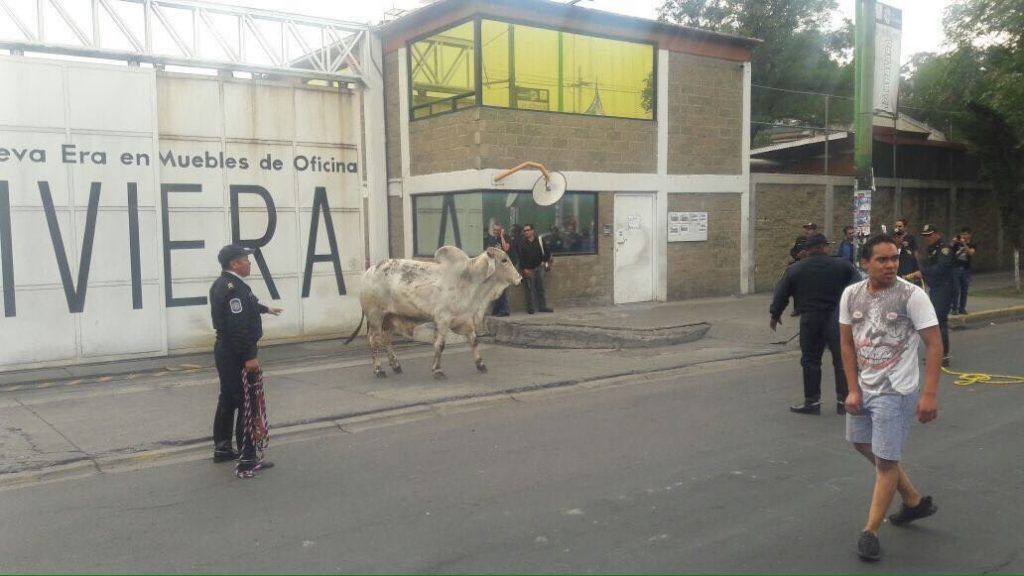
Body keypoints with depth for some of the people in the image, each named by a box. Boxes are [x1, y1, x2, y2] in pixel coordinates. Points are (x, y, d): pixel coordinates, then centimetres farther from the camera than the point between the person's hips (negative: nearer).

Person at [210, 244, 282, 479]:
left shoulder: (223, 284, 13)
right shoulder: (233, 287, -22)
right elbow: (238, 326, -28)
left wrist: (265, 309, 50)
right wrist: (249, 356, -26)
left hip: (226, 352, 11)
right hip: (237, 355, -11)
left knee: (228, 400, 20)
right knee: (247, 405, -7)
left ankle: (222, 449, 32)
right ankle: (247, 461, -5)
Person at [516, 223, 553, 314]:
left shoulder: (539, 240, 1)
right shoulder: (521, 243, -7)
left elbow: (547, 252, 13)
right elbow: (520, 257, -10)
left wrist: (544, 261, 6)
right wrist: (524, 269, -16)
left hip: (538, 268, 3)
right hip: (527, 270, -3)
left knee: (540, 288, 8)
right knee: (529, 289, -3)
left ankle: (542, 306, 16)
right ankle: (530, 308, 5)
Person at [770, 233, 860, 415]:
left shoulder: (794, 270, 2)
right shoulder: (841, 265, 0)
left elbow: (781, 294, 6)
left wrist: (775, 314, 17)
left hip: (810, 320, 0)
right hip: (836, 318, 0)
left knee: (810, 360, 8)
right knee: (841, 359, 8)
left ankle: (812, 401, 12)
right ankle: (844, 400, 11)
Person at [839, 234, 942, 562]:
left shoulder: (912, 295, -15)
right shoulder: (851, 295, -1)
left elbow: (934, 345, -14)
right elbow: (847, 344, 5)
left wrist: (930, 394, -20)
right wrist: (854, 390, 0)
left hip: (895, 393, -7)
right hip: (864, 389, 7)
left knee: (886, 460, -2)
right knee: (863, 444, 21)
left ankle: (870, 533, 13)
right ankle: (915, 501, 41)